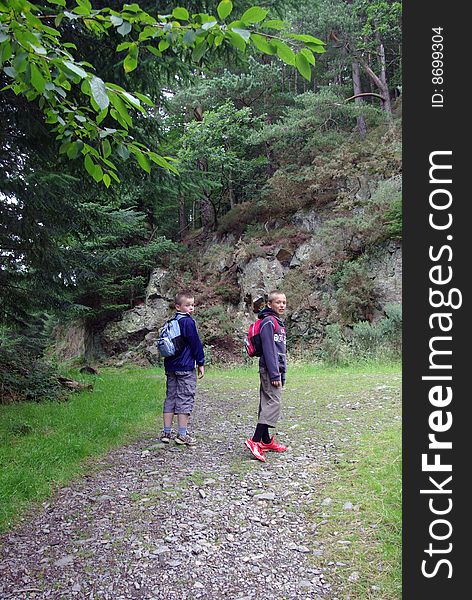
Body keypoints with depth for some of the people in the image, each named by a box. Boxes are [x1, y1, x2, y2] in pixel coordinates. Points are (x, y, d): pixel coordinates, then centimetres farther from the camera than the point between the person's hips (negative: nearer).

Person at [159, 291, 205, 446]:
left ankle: (166, 433, 17)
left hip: (170, 366, 8)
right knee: (185, 399, -1)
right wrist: (201, 363, -3)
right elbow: (196, 343, -12)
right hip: (186, 367, -8)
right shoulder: (188, 322, -12)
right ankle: (182, 435, 3)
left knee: (170, 398, 12)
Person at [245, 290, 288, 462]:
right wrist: (274, 375, -19)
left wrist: (282, 373, 20)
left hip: (276, 369, 10)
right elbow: (268, 350, -17)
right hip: (270, 370, -10)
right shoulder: (268, 322, -12)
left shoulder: (278, 322, 18)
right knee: (273, 403, -13)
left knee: (267, 404, 12)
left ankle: (266, 441, 18)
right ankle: (255, 440, -14)